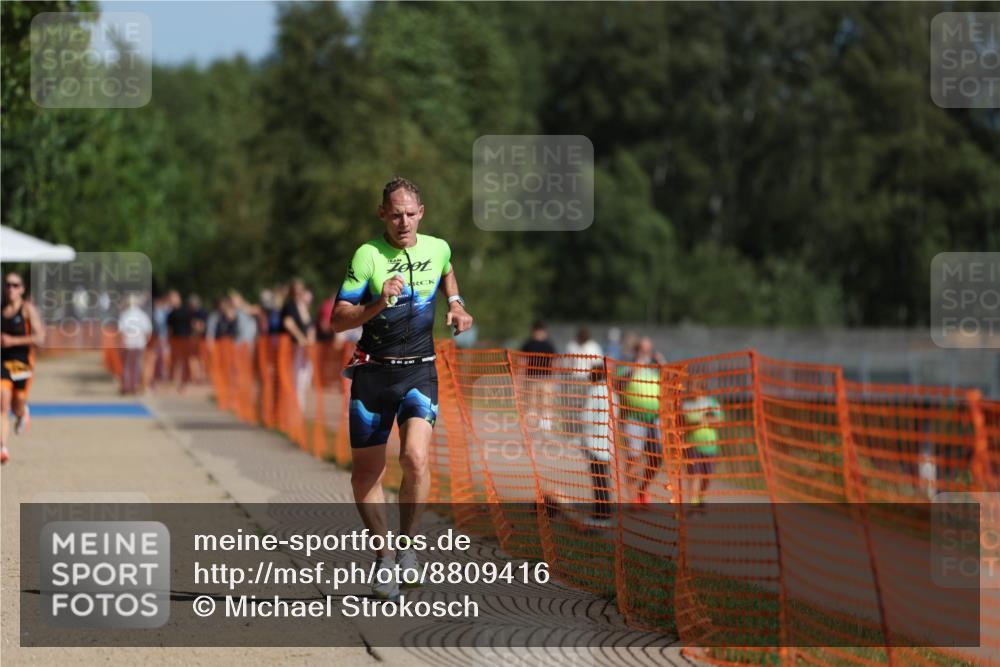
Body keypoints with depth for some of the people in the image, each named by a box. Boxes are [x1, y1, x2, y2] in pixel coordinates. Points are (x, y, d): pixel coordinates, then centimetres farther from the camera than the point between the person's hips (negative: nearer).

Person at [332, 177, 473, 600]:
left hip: (419, 372, 1)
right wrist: (378, 304, -25)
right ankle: (384, 558, 23)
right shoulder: (368, 255, -9)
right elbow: (338, 319, -10)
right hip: (373, 372, -1)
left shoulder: (437, 248, 3)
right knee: (365, 473, 4)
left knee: (415, 457, -22)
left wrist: (455, 304, 14)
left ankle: (408, 545, -3)